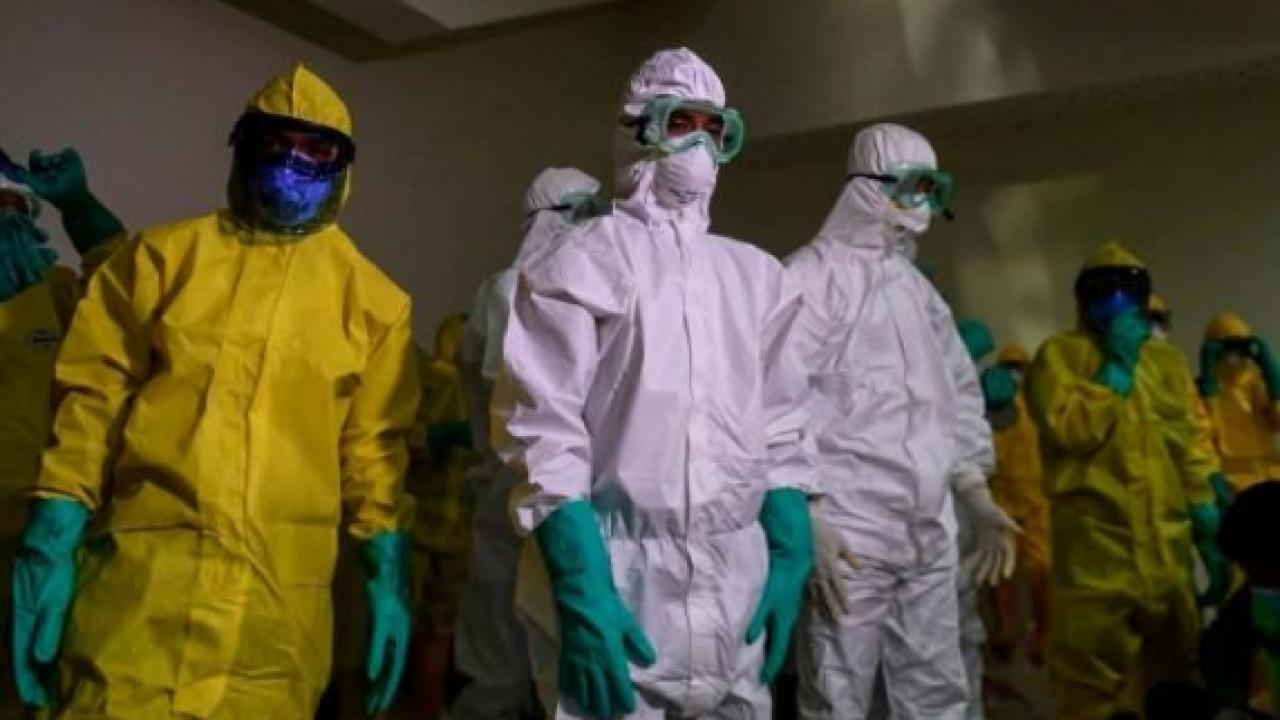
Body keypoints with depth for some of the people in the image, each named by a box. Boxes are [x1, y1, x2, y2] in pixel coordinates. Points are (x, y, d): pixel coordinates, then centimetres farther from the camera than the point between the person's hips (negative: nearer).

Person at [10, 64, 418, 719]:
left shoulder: (370, 297, 8)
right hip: (138, 579, 0)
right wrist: (50, 543, -3)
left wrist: (387, 575, 0)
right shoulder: (164, 255, 9)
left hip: (276, 597, 1)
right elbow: (94, 397, 5)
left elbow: (374, 446, 7)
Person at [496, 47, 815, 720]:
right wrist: (581, 591, -17)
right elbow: (545, 437, -11)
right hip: (612, 568, -5)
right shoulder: (581, 261, -4)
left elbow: (781, 430, 14)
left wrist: (789, 556, 5)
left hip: (737, 575, 5)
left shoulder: (757, 274, 13)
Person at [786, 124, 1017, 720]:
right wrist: (806, 517, -17)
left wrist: (975, 495, 15)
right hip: (846, 536, -7)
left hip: (930, 536, 8)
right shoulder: (812, 276, -7)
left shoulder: (918, 286, 18)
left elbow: (958, 392, 22)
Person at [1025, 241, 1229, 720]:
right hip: (1096, 545, -5)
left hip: (1168, 547, 6)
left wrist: (1211, 537, 12)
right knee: (1091, 675, -1)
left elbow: (1192, 452, 16)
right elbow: (1071, 429, -17)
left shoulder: (1164, 361, 16)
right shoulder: (1059, 355, 0)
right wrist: (1117, 363, -9)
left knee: (1176, 667, 16)